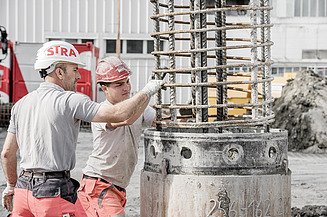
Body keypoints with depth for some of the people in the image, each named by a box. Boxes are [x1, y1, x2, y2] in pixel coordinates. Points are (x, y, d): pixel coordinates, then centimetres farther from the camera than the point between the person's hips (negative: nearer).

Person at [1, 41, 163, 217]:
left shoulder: (20, 104, 9)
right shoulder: (69, 100, -11)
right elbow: (118, 115, -18)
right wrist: (146, 92, -4)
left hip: (24, 187, 7)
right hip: (54, 191, -7)